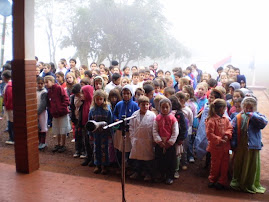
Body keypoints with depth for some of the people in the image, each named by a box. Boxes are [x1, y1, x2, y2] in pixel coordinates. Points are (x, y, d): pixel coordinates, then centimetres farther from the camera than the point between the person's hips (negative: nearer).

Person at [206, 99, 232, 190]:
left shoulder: (225, 119, 5)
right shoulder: (211, 120, -17)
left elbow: (230, 128, 9)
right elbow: (209, 134, -19)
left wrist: (227, 135, -11)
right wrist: (219, 140, -19)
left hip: (225, 146, 6)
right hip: (216, 147, -6)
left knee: (224, 165, 11)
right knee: (215, 165, 9)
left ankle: (222, 182, 23)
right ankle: (212, 180, 28)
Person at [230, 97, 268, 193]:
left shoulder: (258, 116, -1)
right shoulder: (238, 117, 0)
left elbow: (264, 122, -25)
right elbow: (233, 131, 0)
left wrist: (252, 115, -23)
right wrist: (233, 144, -4)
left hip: (253, 146, 0)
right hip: (240, 147, 1)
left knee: (252, 166, 10)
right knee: (239, 166, 14)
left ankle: (251, 185, 29)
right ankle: (237, 183, 32)